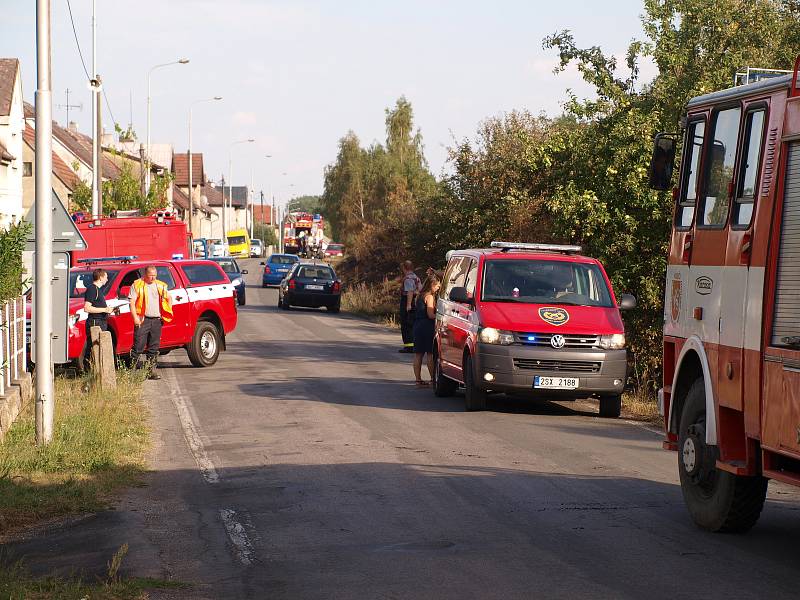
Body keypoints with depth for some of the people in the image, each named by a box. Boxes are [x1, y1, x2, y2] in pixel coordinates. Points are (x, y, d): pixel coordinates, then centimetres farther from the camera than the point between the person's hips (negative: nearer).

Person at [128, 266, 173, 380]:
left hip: (157, 320, 4)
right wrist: (135, 317, -14)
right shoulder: (137, 285, 1)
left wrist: (168, 313, 16)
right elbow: (132, 302, -4)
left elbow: (168, 298, 27)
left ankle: (153, 370, 12)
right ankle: (133, 369, -6)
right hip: (143, 320, -4)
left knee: (154, 347, 7)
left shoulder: (160, 286, 14)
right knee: (139, 346, -8)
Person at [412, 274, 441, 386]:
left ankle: (418, 379, 7)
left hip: (417, 325, 8)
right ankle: (433, 379, -1)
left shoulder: (421, 295, 15)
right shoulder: (429, 297, -10)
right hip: (427, 326, -8)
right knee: (430, 354, -3)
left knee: (418, 354, 6)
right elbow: (430, 315, -16)